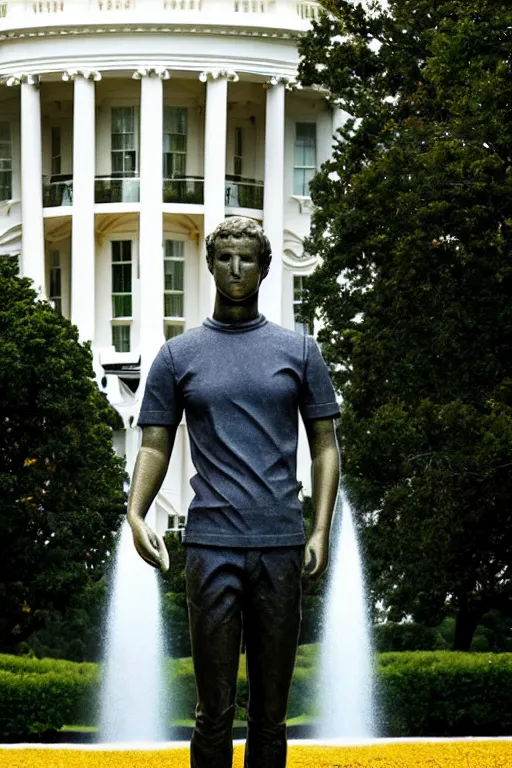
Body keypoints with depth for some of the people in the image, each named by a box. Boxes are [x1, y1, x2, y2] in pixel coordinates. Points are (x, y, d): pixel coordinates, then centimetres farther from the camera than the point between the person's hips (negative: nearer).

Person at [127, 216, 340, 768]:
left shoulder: (299, 352, 10)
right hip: (211, 545, -1)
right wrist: (135, 515, -9)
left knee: (270, 712, 6)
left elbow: (324, 445, 10)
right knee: (214, 710, -2)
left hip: (280, 545, 1)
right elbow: (155, 446, 9)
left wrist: (321, 530, -1)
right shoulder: (178, 356, 9)